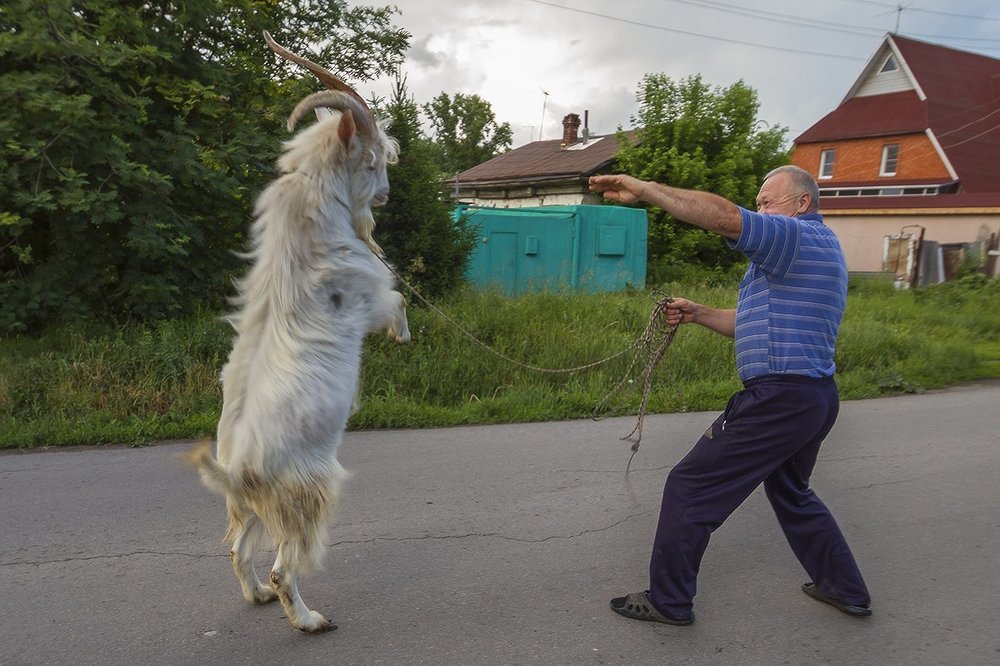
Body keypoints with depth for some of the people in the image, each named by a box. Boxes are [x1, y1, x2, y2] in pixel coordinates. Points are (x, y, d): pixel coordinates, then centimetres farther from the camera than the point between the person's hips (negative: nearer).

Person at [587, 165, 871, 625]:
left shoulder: (803, 237, -11)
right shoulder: (815, 247, 21)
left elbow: (723, 216, -28)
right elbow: (757, 327, 22)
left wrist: (643, 188, -25)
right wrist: (697, 314, 10)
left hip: (779, 396, -11)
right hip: (815, 397, 11)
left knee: (690, 488, -2)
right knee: (790, 492, 29)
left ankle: (669, 601, 10)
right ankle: (845, 588, 40)